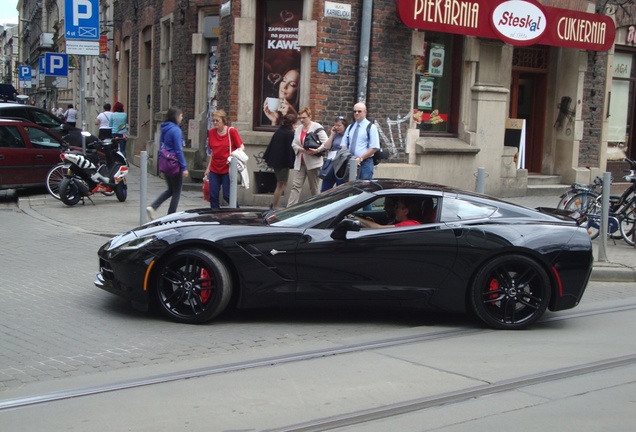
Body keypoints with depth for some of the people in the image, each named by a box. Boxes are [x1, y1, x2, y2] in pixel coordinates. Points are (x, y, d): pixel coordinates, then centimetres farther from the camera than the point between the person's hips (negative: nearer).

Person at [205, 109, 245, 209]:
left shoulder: (231, 131, -7)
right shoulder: (211, 132, 7)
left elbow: (241, 147, -4)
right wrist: (208, 168, 17)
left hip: (227, 169, -5)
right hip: (214, 169, 5)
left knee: (227, 195, -4)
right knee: (213, 195, 2)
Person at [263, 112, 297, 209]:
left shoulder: (278, 131, 10)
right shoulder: (290, 134, -14)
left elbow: (271, 145, 12)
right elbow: (290, 149, -16)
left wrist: (268, 159, 17)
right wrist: (291, 163, -12)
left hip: (274, 160, 8)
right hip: (283, 162, -8)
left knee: (281, 184, 18)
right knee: (281, 184, 2)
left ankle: (274, 204, 17)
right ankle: (274, 206, 4)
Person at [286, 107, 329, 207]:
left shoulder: (317, 127, -5)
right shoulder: (298, 129, 15)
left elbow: (326, 143, -12)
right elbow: (294, 144, 11)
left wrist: (317, 150, -28)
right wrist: (301, 149, -10)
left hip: (313, 162, -5)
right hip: (300, 162, 5)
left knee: (314, 188, 3)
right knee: (296, 186, -2)